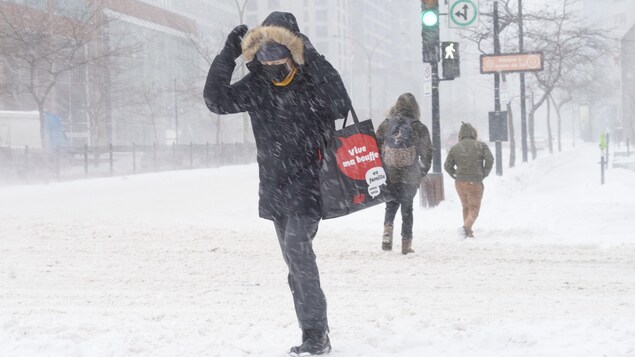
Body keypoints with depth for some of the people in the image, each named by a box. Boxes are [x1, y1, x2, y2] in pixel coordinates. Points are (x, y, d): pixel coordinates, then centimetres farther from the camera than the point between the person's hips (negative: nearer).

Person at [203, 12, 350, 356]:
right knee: (297, 262, 10)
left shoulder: (313, 79, -10)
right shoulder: (257, 85, 3)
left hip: (309, 183, -6)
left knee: (296, 247, -21)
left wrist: (313, 59, -29)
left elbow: (340, 108, -26)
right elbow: (217, 100, -1)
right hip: (275, 188, 6)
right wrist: (228, 54, -10)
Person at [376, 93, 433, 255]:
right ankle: (406, 243, 9)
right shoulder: (419, 128, -5)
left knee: (391, 205, 16)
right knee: (407, 208, 9)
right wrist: (422, 172, 12)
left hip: (389, 175, 1)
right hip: (410, 177, -1)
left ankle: (387, 230, -8)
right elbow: (426, 152, -1)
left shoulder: (386, 125, 0)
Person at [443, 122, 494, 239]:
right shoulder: (481, 145, 0)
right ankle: (466, 227, -26)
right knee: (474, 209, 1)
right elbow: (489, 159, -9)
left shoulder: (454, 148, 5)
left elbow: (447, 166, 4)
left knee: (466, 208, 20)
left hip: (460, 182, 3)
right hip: (475, 183, -3)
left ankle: (468, 232, 21)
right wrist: (484, 174, 1)